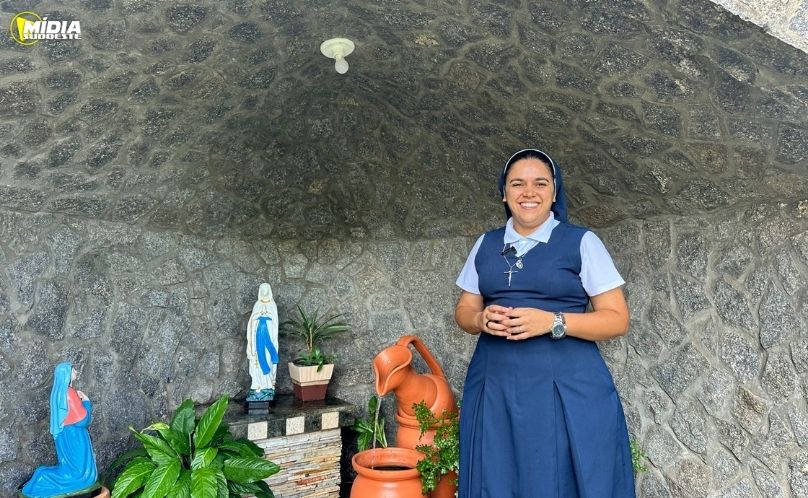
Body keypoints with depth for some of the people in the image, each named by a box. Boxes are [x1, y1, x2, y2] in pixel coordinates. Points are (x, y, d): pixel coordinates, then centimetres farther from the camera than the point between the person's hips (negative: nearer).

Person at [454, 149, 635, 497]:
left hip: (568, 389, -3)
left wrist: (552, 322, -18)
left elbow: (617, 319, -4)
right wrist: (482, 319, -10)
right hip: (494, 389, 3)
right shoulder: (486, 245, 9)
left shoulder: (582, 243, -2)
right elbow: (464, 311, 13)